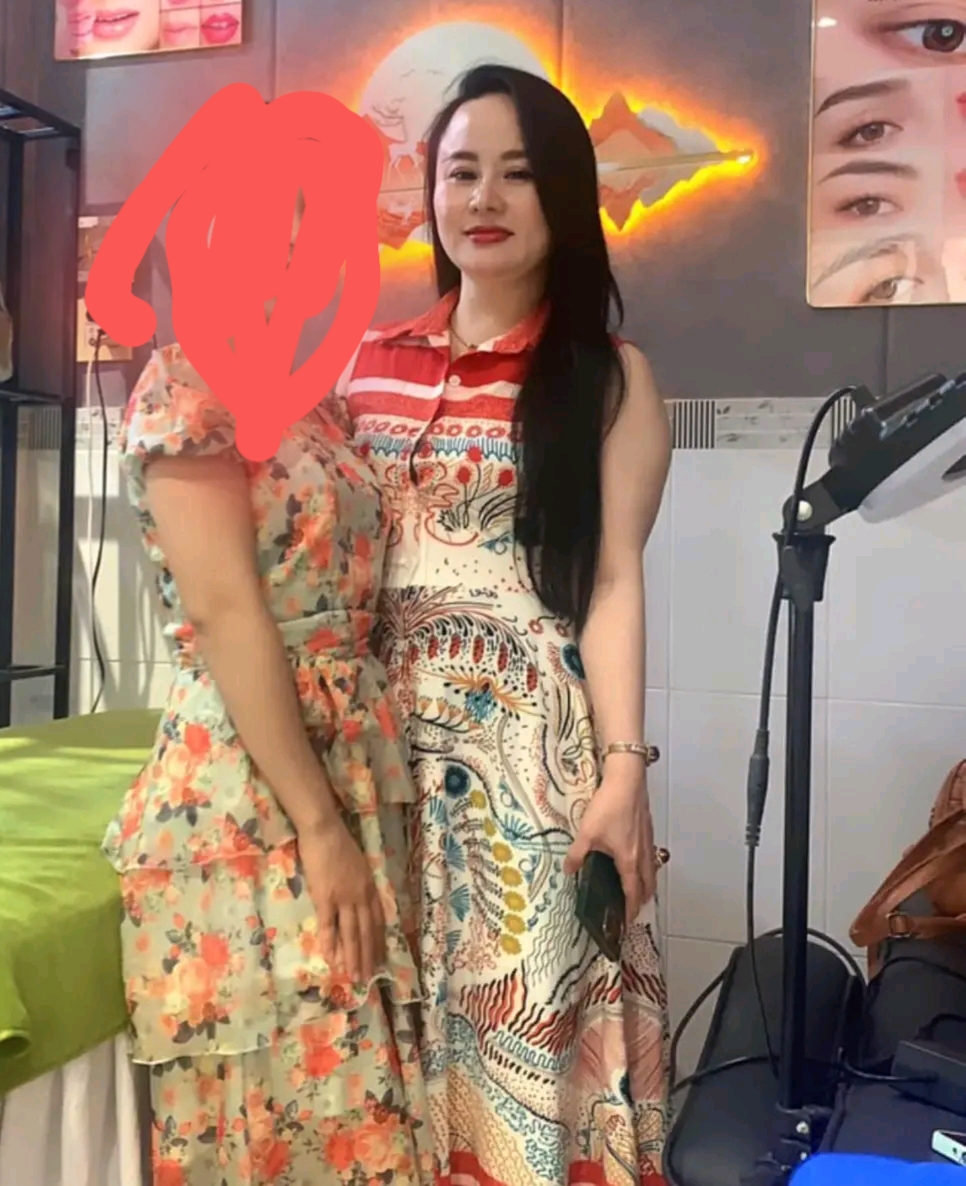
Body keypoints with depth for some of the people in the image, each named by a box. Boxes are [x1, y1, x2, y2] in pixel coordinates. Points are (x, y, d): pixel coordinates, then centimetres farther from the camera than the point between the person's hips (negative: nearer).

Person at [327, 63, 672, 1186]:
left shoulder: (607, 375, 1)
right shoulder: (372, 361, 10)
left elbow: (612, 581, -5)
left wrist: (622, 766, -12)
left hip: (533, 736, -3)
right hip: (387, 730, 4)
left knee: (524, 1002, 2)